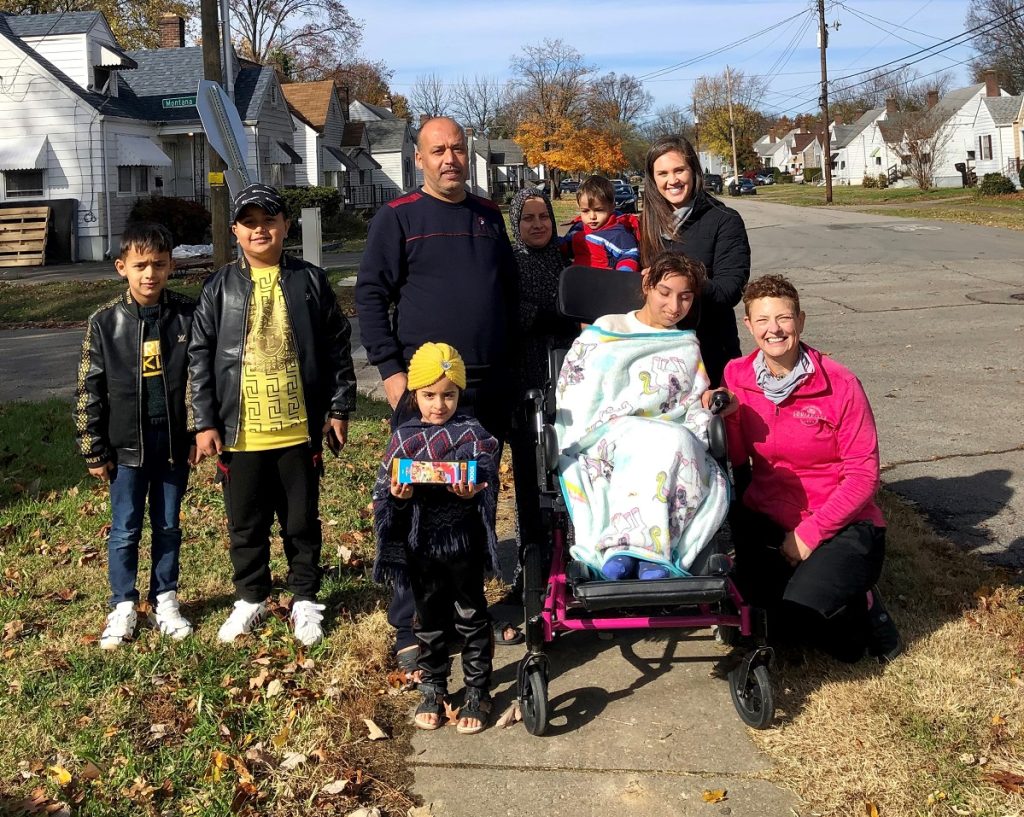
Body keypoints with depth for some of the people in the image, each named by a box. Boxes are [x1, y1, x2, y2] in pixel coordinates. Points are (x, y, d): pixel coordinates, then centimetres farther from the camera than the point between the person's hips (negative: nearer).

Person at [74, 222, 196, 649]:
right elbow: (88, 390, -2)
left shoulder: (187, 315, -3)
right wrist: (94, 451, -1)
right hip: (127, 446, -1)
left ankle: (165, 601, 27)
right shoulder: (105, 322, -5)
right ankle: (123, 607, 23)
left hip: (173, 442, 1)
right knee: (125, 531, 8)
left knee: (168, 528, 13)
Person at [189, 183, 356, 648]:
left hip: (299, 430, 0)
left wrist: (339, 410, 2)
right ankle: (251, 598, 31)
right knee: (246, 523, 13)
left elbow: (337, 348, 4)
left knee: (302, 521, 11)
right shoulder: (220, 288, 2)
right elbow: (200, 357, 3)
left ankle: (305, 600, 27)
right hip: (240, 433, 1)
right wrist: (205, 423, -2)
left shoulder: (310, 281, 1)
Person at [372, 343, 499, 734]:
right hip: (421, 545, 2)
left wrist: (473, 493, -32)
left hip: (464, 544, -2)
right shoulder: (403, 438, -1)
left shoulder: (474, 436, -7)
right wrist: (397, 495, -22)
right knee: (429, 621, 16)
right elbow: (384, 490, 0)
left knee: (472, 618, 11)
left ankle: (477, 693, 25)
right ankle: (432, 690, 32)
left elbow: (488, 488, -11)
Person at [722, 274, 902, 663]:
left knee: (797, 612, -26)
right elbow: (736, 458, -3)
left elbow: (863, 474, -10)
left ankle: (861, 610, 9)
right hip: (766, 517, 4)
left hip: (841, 525, -3)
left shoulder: (840, 385, -12)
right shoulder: (736, 377, -3)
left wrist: (810, 533, -14)